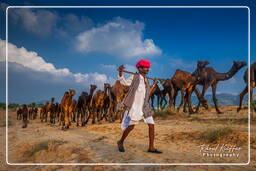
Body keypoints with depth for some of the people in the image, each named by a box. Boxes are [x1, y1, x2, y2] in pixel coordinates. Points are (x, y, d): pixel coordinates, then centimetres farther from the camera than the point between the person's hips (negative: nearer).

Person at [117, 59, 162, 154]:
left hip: (144, 107, 6)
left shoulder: (145, 80, 15)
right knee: (131, 126, -11)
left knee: (151, 125, -3)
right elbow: (124, 82, -14)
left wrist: (154, 84, 23)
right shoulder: (134, 77, -2)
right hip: (134, 106, -6)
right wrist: (120, 72, -30)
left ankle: (151, 148, 5)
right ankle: (121, 142, 13)